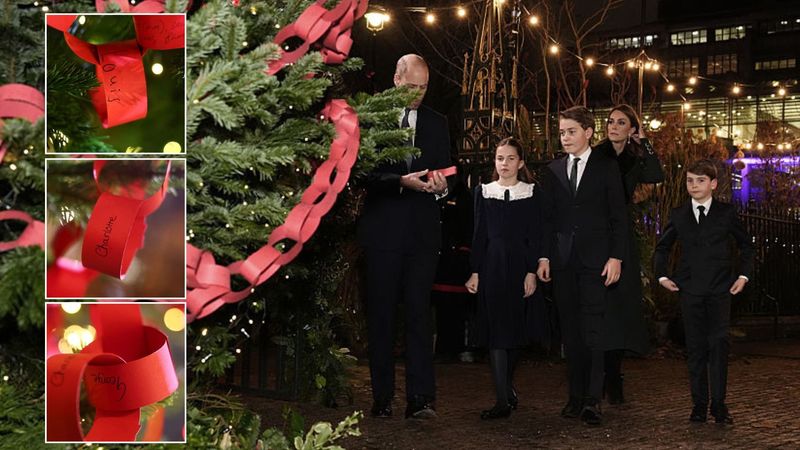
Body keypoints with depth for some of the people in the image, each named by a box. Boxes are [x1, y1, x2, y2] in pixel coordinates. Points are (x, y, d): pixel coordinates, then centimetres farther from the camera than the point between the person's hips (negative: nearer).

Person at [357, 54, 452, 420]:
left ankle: (420, 399, -6)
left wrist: (441, 186, -11)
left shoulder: (437, 123, 14)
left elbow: (443, 171, 12)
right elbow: (365, 173, -5)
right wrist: (401, 181, -19)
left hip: (422, 229, 2)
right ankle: (382, 397, 11)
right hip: (383, 229, -2)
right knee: (381, 314, 4)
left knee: (419, 312, -4)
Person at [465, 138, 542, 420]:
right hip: (492, 266, 0)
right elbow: (479, 234, 7)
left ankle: (507, 384, 28)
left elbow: (534, 235, 0)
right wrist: (475, 272, 2)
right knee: (496, 331, -6)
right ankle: (503, 401, -6)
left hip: (520, 265, 0)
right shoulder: (483, 192, 8)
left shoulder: (531, 193, 4)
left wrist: (532, 272, -8)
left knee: (517, 329, 6)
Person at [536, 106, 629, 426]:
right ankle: (576, 395, 11)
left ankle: (593, 400, -8)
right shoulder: (553, 171, 12)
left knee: (593, 330, -9)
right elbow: (547, 217, 11)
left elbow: (618, 216, 1)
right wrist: (544, 256, 3)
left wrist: (616, 256, -7)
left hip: (595, 259, -3)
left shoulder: (607, 167, 3)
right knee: (570, 331, 5)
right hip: (563, 261, 3)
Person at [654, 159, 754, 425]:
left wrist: (743, 275, 5)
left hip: (720, 289, -1)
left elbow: (746, 245, 14)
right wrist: (662, 276, 9)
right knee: (695, 347, 3)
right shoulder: (679, 215, 8)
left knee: (719, 344, -7)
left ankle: (719, 404, -1)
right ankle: (699, 404, 9)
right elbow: (662, 247, 20)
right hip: (690, 290, 2)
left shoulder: (726, 213, 4)